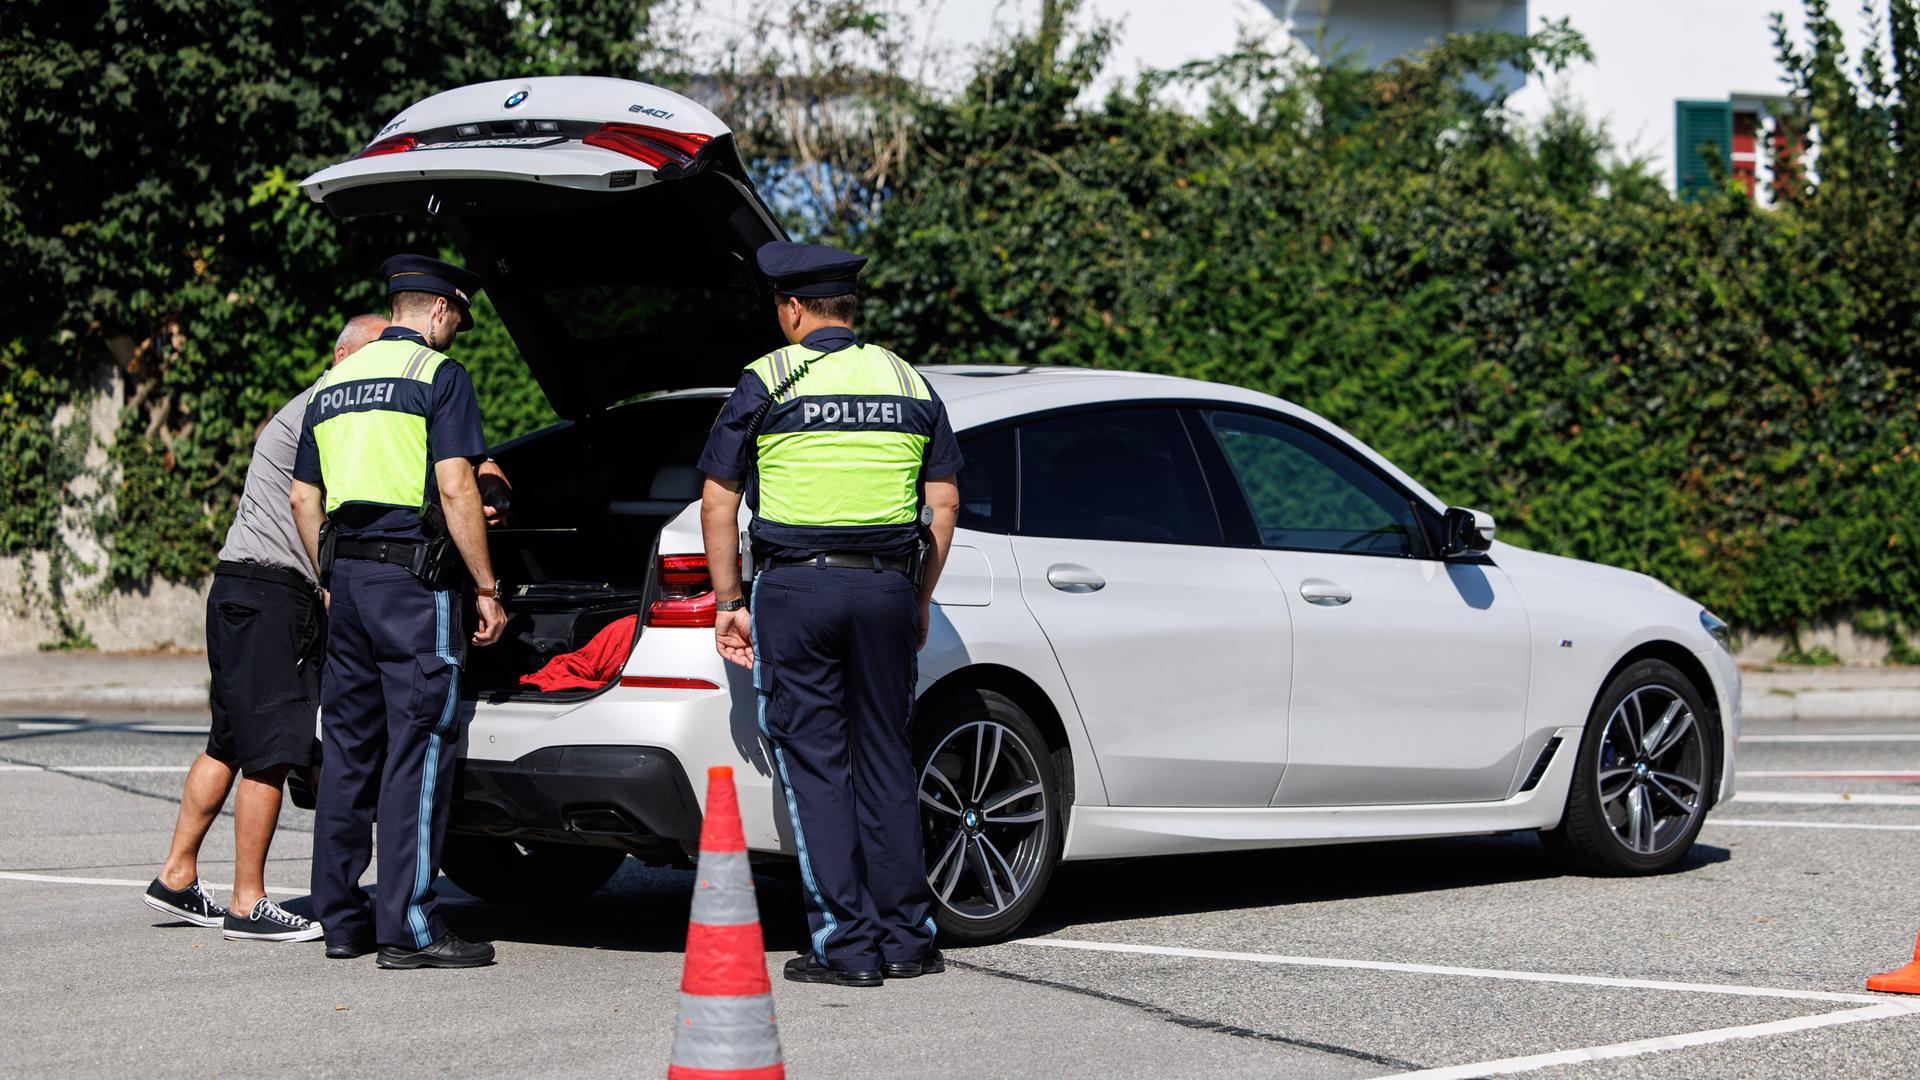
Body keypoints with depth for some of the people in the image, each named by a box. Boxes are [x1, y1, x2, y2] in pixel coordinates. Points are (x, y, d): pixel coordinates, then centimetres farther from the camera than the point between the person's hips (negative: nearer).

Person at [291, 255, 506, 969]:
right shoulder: (439, 374, -6)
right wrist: (486, 588, -9)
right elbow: (455, 488, -14)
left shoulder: (335, 383, 17)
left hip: (348, 575, 8)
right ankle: (408, 929, -8)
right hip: (414, 579, -7)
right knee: (417, 750, -6)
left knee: (348, 747, 11)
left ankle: (340, 918, 15)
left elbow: (304, 497, 18)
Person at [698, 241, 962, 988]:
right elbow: (943, 506, 9)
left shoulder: (768, 381, -1)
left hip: (795, 588, -4)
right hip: (887, 588, 4)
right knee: (884, 759, 11)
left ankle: (845, 944, -1)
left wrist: (729, 602, 3)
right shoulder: (911, 384, 10)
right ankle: (906, 939, 13)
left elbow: (718, 503, -2)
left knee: (815, 764, 1)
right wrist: (918, 603, 15)